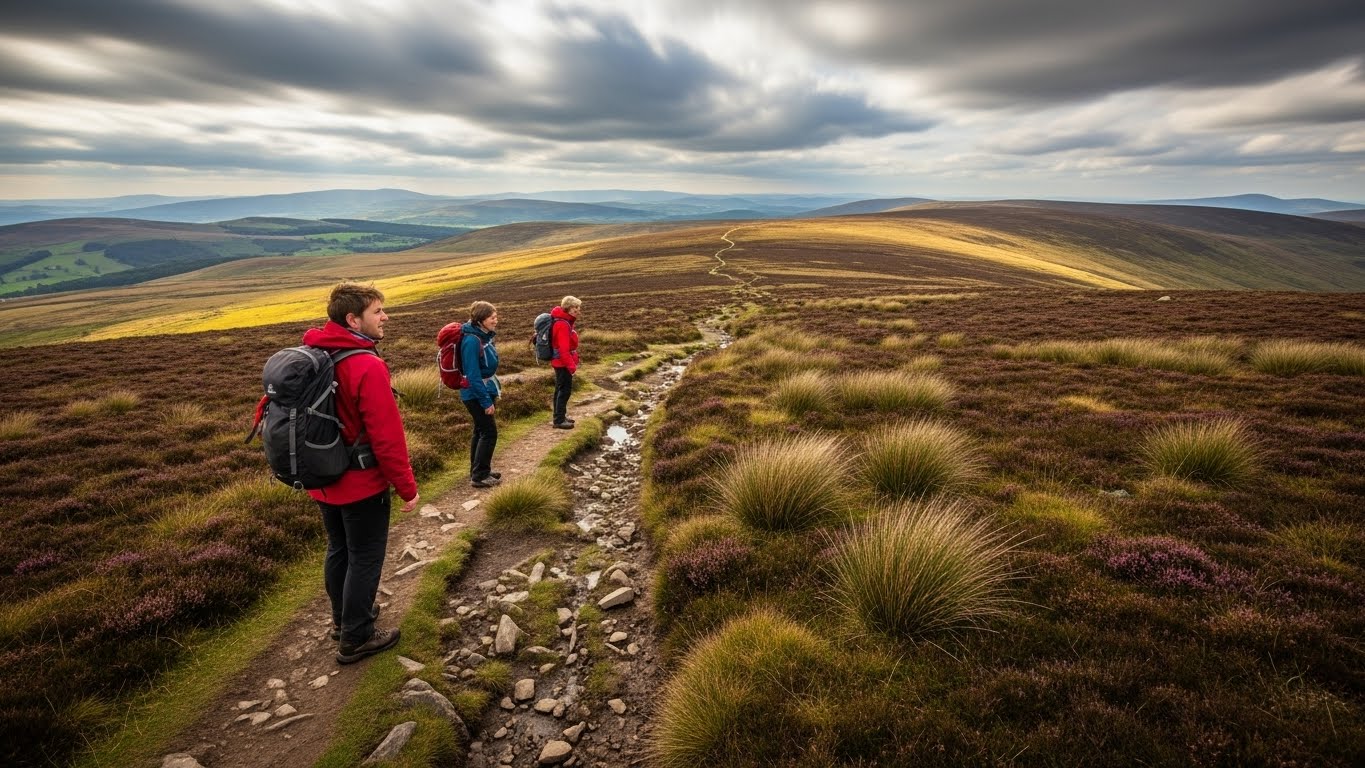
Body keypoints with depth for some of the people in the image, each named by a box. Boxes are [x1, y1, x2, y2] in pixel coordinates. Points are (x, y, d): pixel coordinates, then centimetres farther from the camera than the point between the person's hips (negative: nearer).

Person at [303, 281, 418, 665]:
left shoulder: (311, 356, -1)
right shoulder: (367, 367, -27)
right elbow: (387, 438, -25)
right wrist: (408, 488, -14)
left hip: (323, 482, 8)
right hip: (362, 486, -8)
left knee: (338, 551, 24)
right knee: (364, 560, 9)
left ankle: (344, 618, 43)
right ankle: (355, 639, 24)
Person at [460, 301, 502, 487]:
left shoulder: (484, 336, 5)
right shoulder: (472, 340, -23)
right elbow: (473, 375, -24)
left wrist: (492, 395, 16)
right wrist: (486, 401, -22)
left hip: (485, 391, 9)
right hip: (476, 395, -9)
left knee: (480, 431, 16)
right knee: (489, 432, -4)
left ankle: (478, 471, 28)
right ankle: (479, 476, 6)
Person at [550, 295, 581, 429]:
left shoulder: (565, 321, 10)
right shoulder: (562, 324, -21)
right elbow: (564, 349, -25)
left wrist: (573, 362, 16)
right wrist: (571, 366, -23)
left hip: (561, 362, 10)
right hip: (563, 363, -10)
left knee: (561, 390, 16)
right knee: (564, 390, -4)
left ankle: (560, 416, 26)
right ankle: (559, 420, 2)